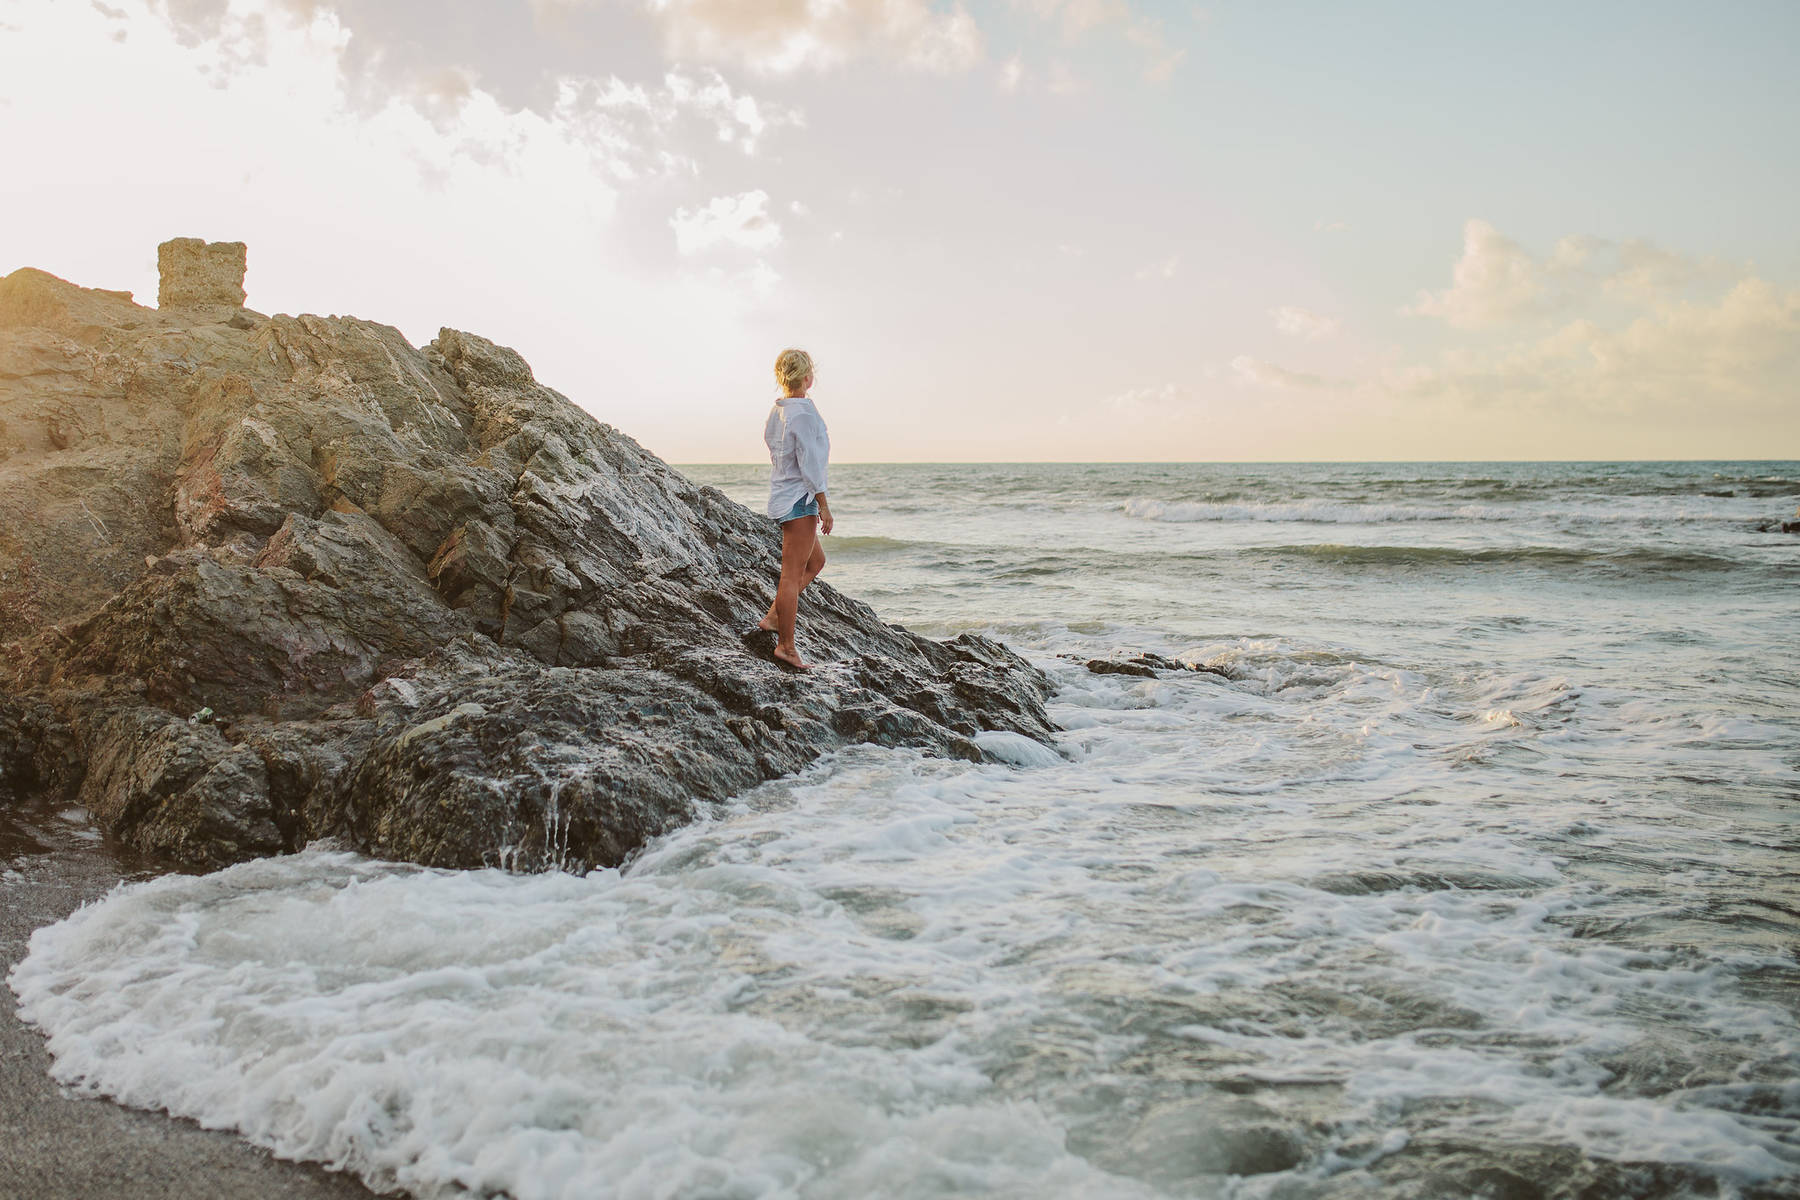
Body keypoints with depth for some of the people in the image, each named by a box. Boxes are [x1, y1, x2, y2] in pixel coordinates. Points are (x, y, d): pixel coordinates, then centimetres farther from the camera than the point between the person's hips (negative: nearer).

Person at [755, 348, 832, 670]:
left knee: (816, 561, 21)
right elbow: (809, 463, -19)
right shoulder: (804, 413, -17)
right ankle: (786, 645, 0)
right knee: (792, 573, -5)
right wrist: (823, 505, -14)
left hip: (782, 496, 10)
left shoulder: (776, 412, 10)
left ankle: (772, 617, 17)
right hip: (799, 499, -10)